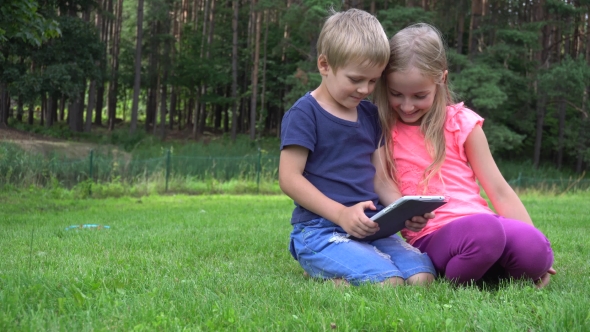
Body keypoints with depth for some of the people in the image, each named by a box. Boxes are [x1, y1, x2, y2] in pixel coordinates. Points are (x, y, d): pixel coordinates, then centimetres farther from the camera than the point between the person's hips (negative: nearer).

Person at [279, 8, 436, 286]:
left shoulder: (370, 115, 18)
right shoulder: (304, 114, -4)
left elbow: (380, 178, 18)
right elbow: (289, 178, -10)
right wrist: (341, 213, -19)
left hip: (372, 228, 7)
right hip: (321, 229, -7)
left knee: (422, 276, -17)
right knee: (388, 282, -28)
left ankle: (340, 278, 4)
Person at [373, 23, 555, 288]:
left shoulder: (461, 123, 9)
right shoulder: (381, 129, 10)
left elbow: (498, 190, 9)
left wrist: (536, 248, 1)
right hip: (430, 236, -1)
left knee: (534, 247, -31)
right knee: (483, 229, -35)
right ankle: (452, 285, -9)